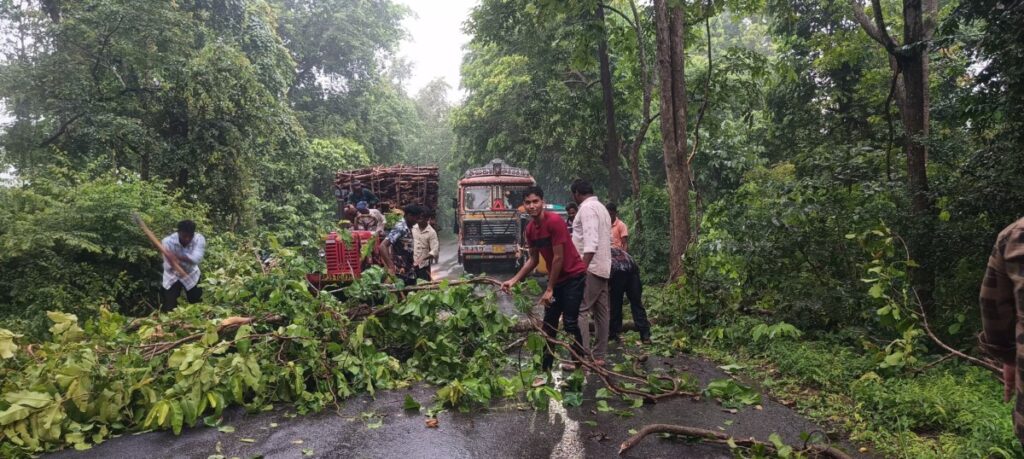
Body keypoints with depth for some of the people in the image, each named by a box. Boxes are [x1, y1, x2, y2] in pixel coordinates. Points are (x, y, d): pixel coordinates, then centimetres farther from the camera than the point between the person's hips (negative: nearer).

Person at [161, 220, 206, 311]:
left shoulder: (199, 239, -26)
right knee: (169, 308, 0)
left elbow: (196, 259, -39)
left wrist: (176, 256, -52)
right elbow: (168, 267, -30)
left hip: (191, 274, 1)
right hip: (172, 276, -1)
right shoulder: (168, 241, -28)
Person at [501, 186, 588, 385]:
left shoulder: (554, 221, -22)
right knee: (549, 324, 6)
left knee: (570, 322, -7)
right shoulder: (530, 229, 1)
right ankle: (545, 370, 11)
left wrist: (549, 289, -16)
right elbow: (533, 260, 10)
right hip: (556, 278, 8)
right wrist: (514, 280, 0)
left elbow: (558, 257, -21)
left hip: (574, 276, -8)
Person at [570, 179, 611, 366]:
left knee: (579, 311, -9)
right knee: (601, 312, 9)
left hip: (590, 268, -10)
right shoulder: (602, 208, 20)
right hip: (603, 268, 10)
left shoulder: (587, 208, -10)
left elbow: (591, 242, -22)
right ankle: (599, 355, 14)